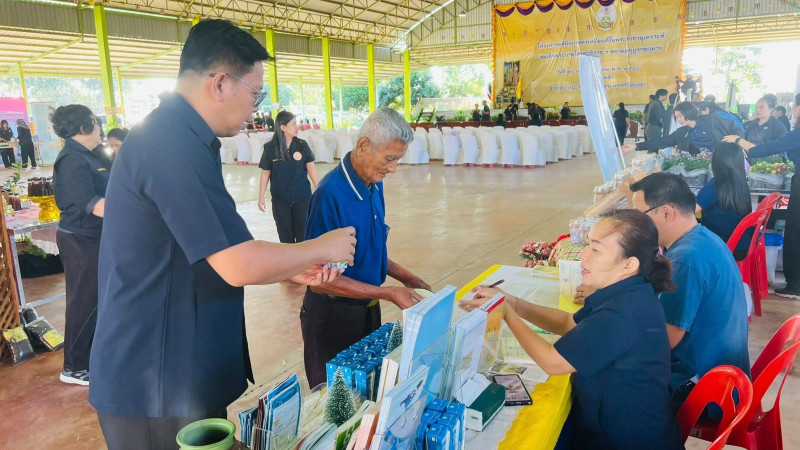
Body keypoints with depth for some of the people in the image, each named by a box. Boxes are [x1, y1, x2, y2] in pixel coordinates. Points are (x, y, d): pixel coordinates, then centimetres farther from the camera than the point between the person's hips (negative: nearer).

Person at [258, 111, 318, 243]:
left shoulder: (302, 145, -4)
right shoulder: (270, 148, -7)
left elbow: (311, 168, -1)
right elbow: (265, 173, 0)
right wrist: (261, 197, 2)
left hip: (302, 197, 1)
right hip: (280, 199, -1)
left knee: (303, 234, 8)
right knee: (285, 236, 10)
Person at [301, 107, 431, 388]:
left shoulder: (375, 185, -2)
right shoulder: (331, 193, -26)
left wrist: (405, 278, 2)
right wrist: (389, 294, -23)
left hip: (367, 307, 7)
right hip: (333, 314, -7)